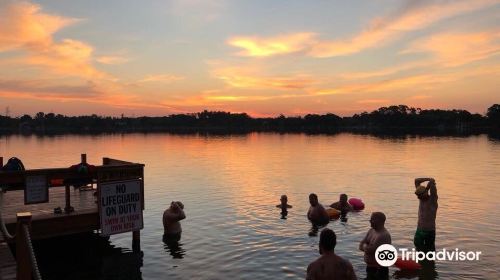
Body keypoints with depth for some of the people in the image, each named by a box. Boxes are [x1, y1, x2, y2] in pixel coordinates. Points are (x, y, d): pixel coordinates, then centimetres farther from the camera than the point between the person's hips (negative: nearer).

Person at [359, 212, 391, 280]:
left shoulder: (384, 235, -24)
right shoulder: (371, 231, 5)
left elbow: (369, 250, -25)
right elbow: (361, 246, 4)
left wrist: (365, 246, -5)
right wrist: (367, 247, -14)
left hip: (380, 269, -9)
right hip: (370, 267, 9)